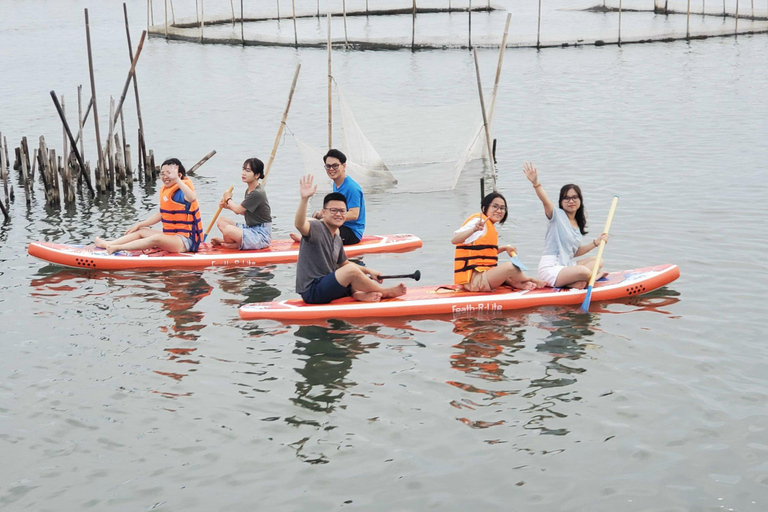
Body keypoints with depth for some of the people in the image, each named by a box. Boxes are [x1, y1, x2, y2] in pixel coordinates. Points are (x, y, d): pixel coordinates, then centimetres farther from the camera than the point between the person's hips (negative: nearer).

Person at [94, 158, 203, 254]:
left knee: (157, 238, -33)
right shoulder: (165, 190, 11)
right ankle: (108, 244, 1)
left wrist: (176, 179, -46)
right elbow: (161, 215, 21)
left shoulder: (181, 192, -16)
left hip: (186, 240, -10)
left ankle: (116, 248, -35)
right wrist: (139, 224, 19)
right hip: (170, 236, 10)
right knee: (141, 231, 12)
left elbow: (192, 198, -42)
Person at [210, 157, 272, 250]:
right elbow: (244, 212, 16)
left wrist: (228, 199, 4)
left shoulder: (257, 193, -20)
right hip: (251, 229, 10)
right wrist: (228, 206, 4)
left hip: (261, 235, -10)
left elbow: (238, 210, -14)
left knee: (228, 229, -29)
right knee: (221, 221, 9)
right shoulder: (249, 190, 10)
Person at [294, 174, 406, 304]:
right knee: (351, 270, -26)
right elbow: (299, 224, -35)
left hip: (327, 286, 10)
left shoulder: (337, 239, 15)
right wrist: (304, 199, -50)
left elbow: (344, 263, 29)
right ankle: (385, 292, -6)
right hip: (312, 291, -10)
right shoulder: (316, 228, -12)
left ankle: (358, 294, -19)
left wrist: (368, 271, 16)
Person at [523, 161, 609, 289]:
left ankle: (573, 282, -12)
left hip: (566, 265, 9)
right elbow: (546, 201, -26)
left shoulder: (578, 224, 17)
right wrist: (535, 183, -44)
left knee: (598, 261, 7)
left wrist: (596, 242, 12)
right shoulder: (557, 215, -5)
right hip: (550, 268, -9)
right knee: (584, 272, -33)